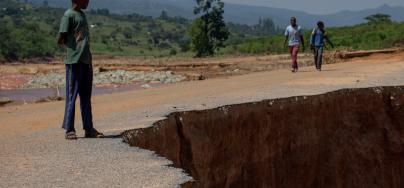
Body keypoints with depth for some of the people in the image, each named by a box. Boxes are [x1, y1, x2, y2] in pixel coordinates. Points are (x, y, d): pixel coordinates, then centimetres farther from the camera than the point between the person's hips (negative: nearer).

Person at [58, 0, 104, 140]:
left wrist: (90, 62, 16)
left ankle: (89, 129, 15)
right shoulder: (68, 15, -8)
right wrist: (73, 45, 3)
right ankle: (69, 129, 0)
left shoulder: (82, 15, 18)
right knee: (72, 95, -4)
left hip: (85, 61, 8)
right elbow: (60, 40, -12)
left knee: (86, 96, 10)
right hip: (74, 61, -8)